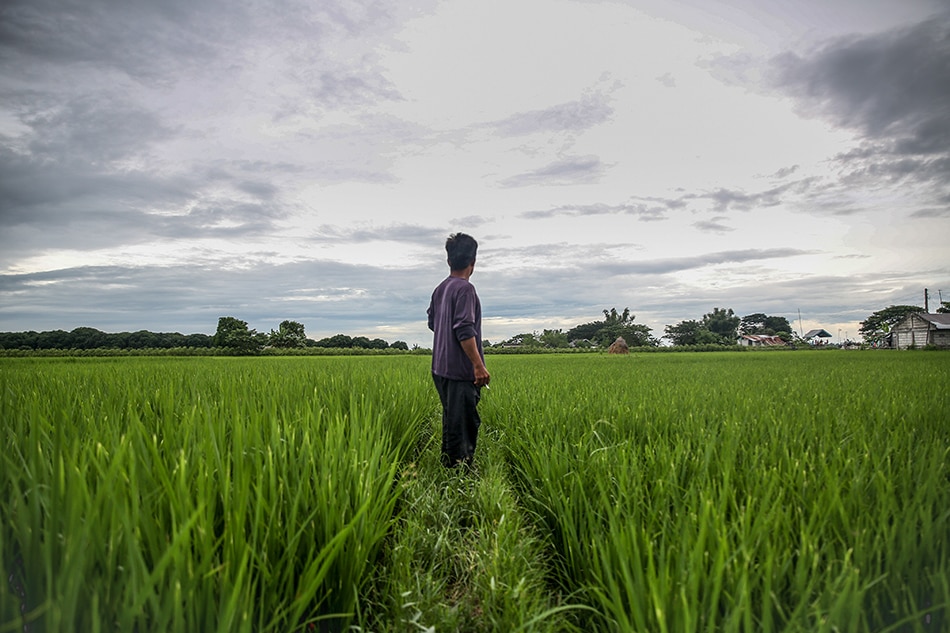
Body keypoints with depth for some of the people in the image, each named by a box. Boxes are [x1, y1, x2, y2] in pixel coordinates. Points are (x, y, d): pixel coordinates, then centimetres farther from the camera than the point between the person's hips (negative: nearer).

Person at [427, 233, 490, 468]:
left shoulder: (440, 289, 11)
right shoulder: (465, 289, -15)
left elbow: (432, 322, 22)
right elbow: (465, 330, -22)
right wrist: (479, 365, -21)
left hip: (441, 368, 9)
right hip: (461, 370, -9)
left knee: (451, 420, 19)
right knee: (463, 424, -3)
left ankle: (448, 465, 29)